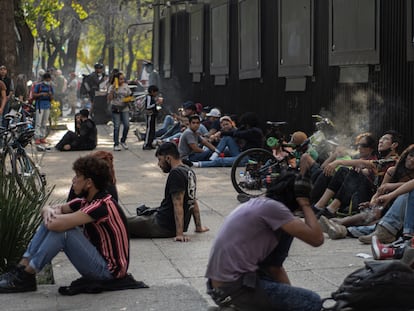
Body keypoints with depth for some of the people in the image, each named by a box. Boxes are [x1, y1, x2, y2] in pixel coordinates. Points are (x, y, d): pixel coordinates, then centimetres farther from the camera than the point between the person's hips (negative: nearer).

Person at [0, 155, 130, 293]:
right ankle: (22, 268, -2)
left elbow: (56, 224, -32)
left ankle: (26, 276, -12)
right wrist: (49, 211, -13)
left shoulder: (103, 205, -24)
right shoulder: (86, 201, 5)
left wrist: (54, 216, -8)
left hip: (109, 270, -9)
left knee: (61, 229, -23)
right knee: (51, 221, 1)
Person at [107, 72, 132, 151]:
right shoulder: (112, 87, -5)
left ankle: (123, 141, 18)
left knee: (126, 126, -5)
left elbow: (129, 96, 16)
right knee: (116, 127, -7)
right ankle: (116, 144, 2)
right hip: (116, 109, -3)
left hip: (125, 108, 3)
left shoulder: (125, 86, 5)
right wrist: (113, 89, -20)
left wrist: (128, 99, -6)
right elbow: (109, 98, -13)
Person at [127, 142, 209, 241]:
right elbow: (194, 202, 17)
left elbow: (178, 205, -24)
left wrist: (179, 233, -28)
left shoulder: (176, 173, -18)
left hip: (163, 226, -10)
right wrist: (199, 227, 23)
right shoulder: (189, 172, 11)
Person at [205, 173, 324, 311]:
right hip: (235, 288, -10)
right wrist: (305, 203, -3)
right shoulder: (272, 207, -11)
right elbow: (317, 239, -15)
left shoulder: (258, 204, 17)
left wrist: (291, 293, 16)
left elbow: (273, 266, 20)